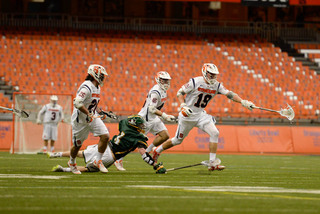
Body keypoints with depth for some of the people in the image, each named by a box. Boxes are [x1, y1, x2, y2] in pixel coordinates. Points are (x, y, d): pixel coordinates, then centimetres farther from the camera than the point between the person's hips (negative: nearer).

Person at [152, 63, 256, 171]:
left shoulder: (217, 85, -2)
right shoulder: (195, 82, -17)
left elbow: (229, 94, -7)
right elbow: (180, 92, -10)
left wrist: (243, 101, -21)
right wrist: (183, 105, -25)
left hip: (201, 114, 5)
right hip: (188, 114, -5)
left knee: (214, 133, -15)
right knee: (177, 140, 5)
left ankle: (212, 164, -13)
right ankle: (157, 151, 30)